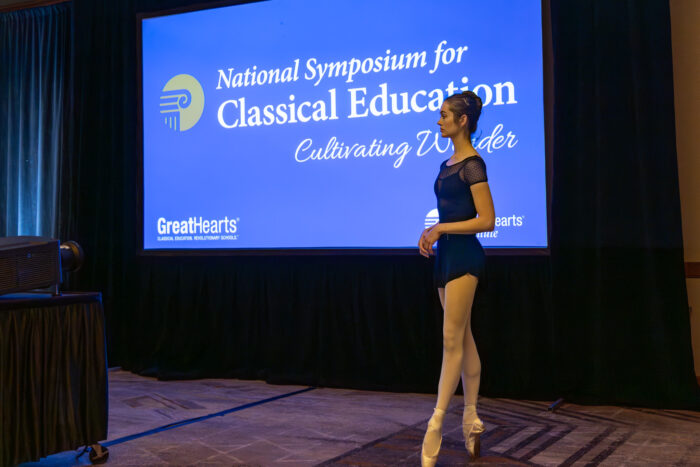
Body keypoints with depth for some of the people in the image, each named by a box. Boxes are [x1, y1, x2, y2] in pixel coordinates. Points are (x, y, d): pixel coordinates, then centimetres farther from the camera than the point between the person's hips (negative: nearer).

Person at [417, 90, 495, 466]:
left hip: (464, 255, -9)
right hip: (446, 255, 9)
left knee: (453, 339, -6)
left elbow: (487, 220, -15)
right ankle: (471, 421, 17)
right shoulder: (447, 164, 15)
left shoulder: (472, 165, -10)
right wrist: (431, 233, 4)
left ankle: (436, 422, -2)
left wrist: (441, 229, -15)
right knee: (463, 339, 10)